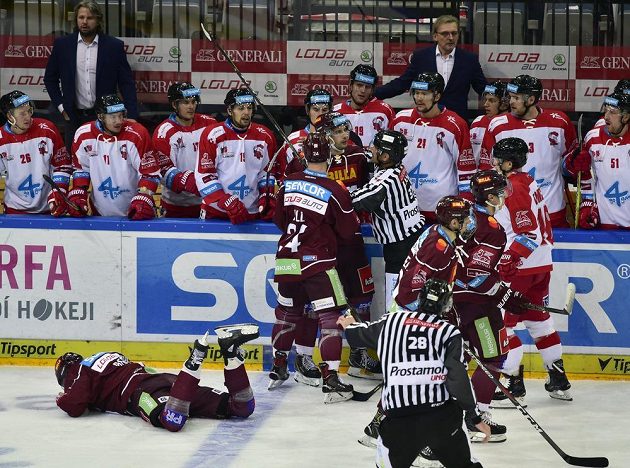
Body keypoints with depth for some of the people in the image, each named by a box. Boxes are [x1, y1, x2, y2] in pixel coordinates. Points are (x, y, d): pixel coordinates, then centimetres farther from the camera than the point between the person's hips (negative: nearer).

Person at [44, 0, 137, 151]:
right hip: (74, 117, 1)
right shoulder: (62, 44, 3)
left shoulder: (114, 46, -1)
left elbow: (126, 83, 0)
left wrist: (132, 117, -7)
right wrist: (60, 106, 4)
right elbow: (50, 78, 13)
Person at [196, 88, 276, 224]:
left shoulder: (265, 136, 5)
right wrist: (228, 203, -18)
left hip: (253, 213, 3)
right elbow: (204, 174, -10)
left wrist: (267, 196, -3)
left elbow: (267, 171, 15)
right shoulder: (212, 135, -8)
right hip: (216, 212, -3)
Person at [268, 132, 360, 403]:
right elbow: (349, 232, -5)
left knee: (287, 312, 22)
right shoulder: (335, 192, -13)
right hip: (317, 263, -5)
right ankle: (330, 380, -14)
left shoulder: (288, 184, 1)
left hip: (287, 260, 5)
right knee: (330, 317, -5)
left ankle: (278, 369, 32)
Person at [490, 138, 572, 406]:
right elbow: (542, 227, 20)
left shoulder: (513, 189, -18)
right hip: (542, 265, 10)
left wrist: (508, 261, -24)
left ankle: (513, 385, -7)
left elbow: (527, 233, -24)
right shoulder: (530, 184, 12)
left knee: (501, 323, -6)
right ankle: (559, 382, 22)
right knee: (539, 320, 17)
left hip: (520, 268, -10)